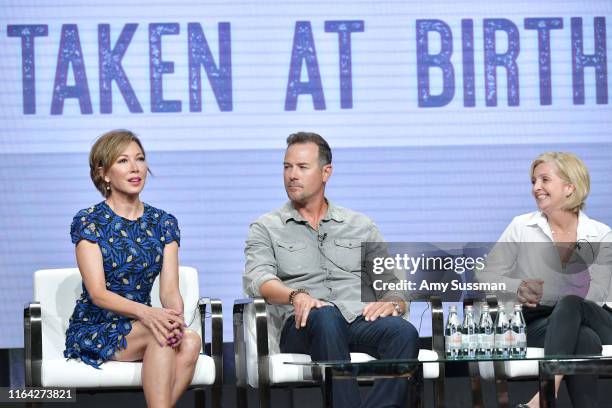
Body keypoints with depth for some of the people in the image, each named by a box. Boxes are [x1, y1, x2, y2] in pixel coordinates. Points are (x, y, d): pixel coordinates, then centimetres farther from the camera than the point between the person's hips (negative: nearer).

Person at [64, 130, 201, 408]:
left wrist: (176, 316, -25)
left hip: (140, 326, 4)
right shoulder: (88, 222, -4)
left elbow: (169, 290, 0)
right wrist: (144, 312, -33)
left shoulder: (163, 224, 9)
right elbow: (97, 293, -14)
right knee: (160, 333, -33)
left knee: (189, 342, -30)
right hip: (92, 330, -4)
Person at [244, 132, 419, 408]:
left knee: (403, 332, -33)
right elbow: (257, 278, -1)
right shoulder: (266, 228, 19)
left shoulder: (362, 227, 25)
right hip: (306, 326, -2)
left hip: (363, 322, 2)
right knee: (326, 316, -40)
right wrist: (296, 296, -23)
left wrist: (392, 304, -8)